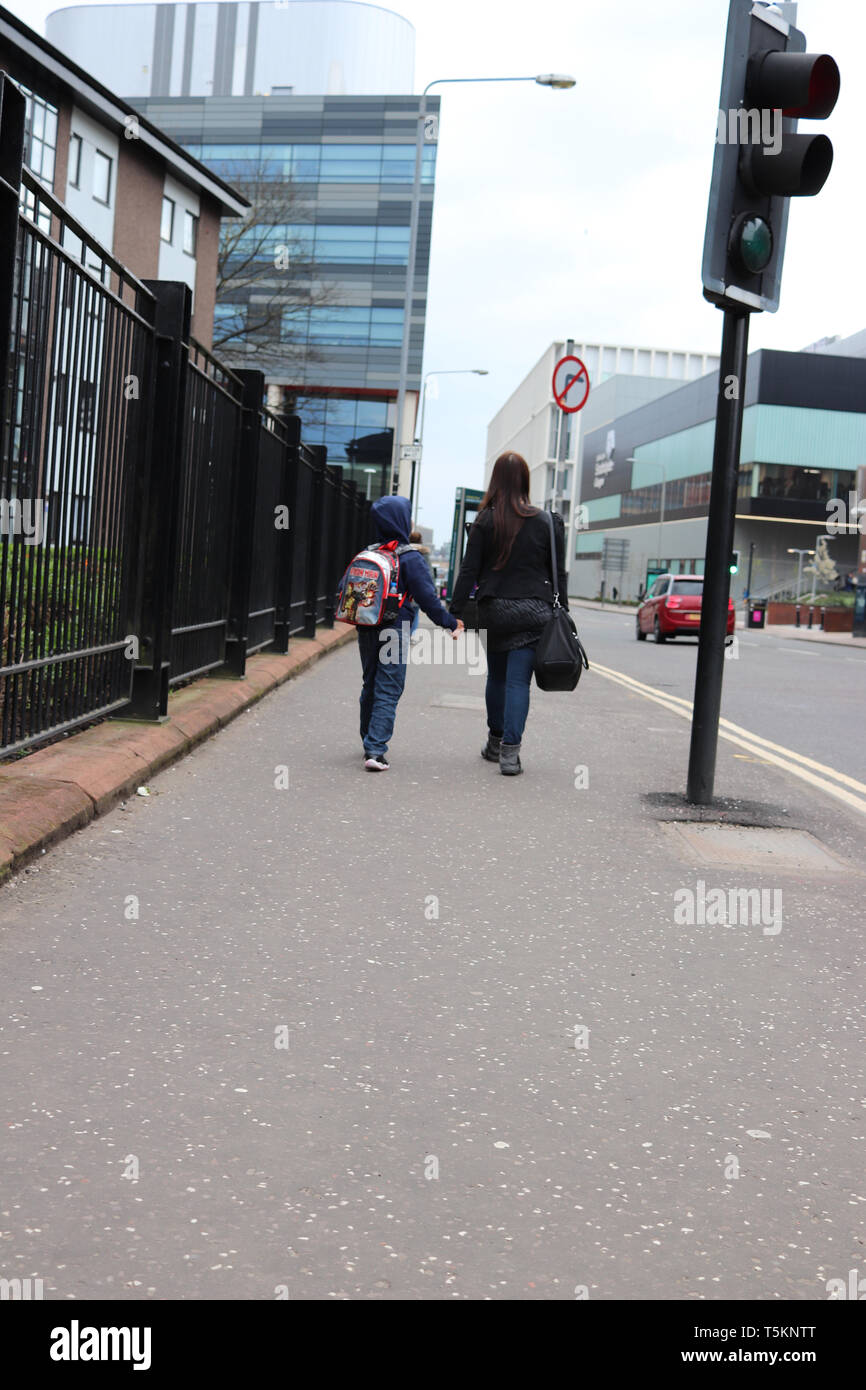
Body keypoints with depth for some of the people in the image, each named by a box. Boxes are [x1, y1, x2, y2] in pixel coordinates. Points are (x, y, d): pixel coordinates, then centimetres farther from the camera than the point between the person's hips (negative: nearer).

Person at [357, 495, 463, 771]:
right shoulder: (410, 559, -11)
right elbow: (427, 597, -14)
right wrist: (450, 623, -4)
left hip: (366, 631, 6)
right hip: (395, 632, -6)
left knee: (370, 686, 19)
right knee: (388, 691, -4)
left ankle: (370, 740, 31)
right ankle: (375, 750, -13)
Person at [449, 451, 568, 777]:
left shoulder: (486, 521, -1)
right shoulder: (545, 522, 1)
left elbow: (468, 572, -3)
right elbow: (558, 574, 3)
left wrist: (454, 612, 0)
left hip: (493, 610, 1)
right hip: (532, 611, -1)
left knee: (496, 677, 16)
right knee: (519, 680, -2)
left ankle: (495, 743, 28)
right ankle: (510, 752, -9)